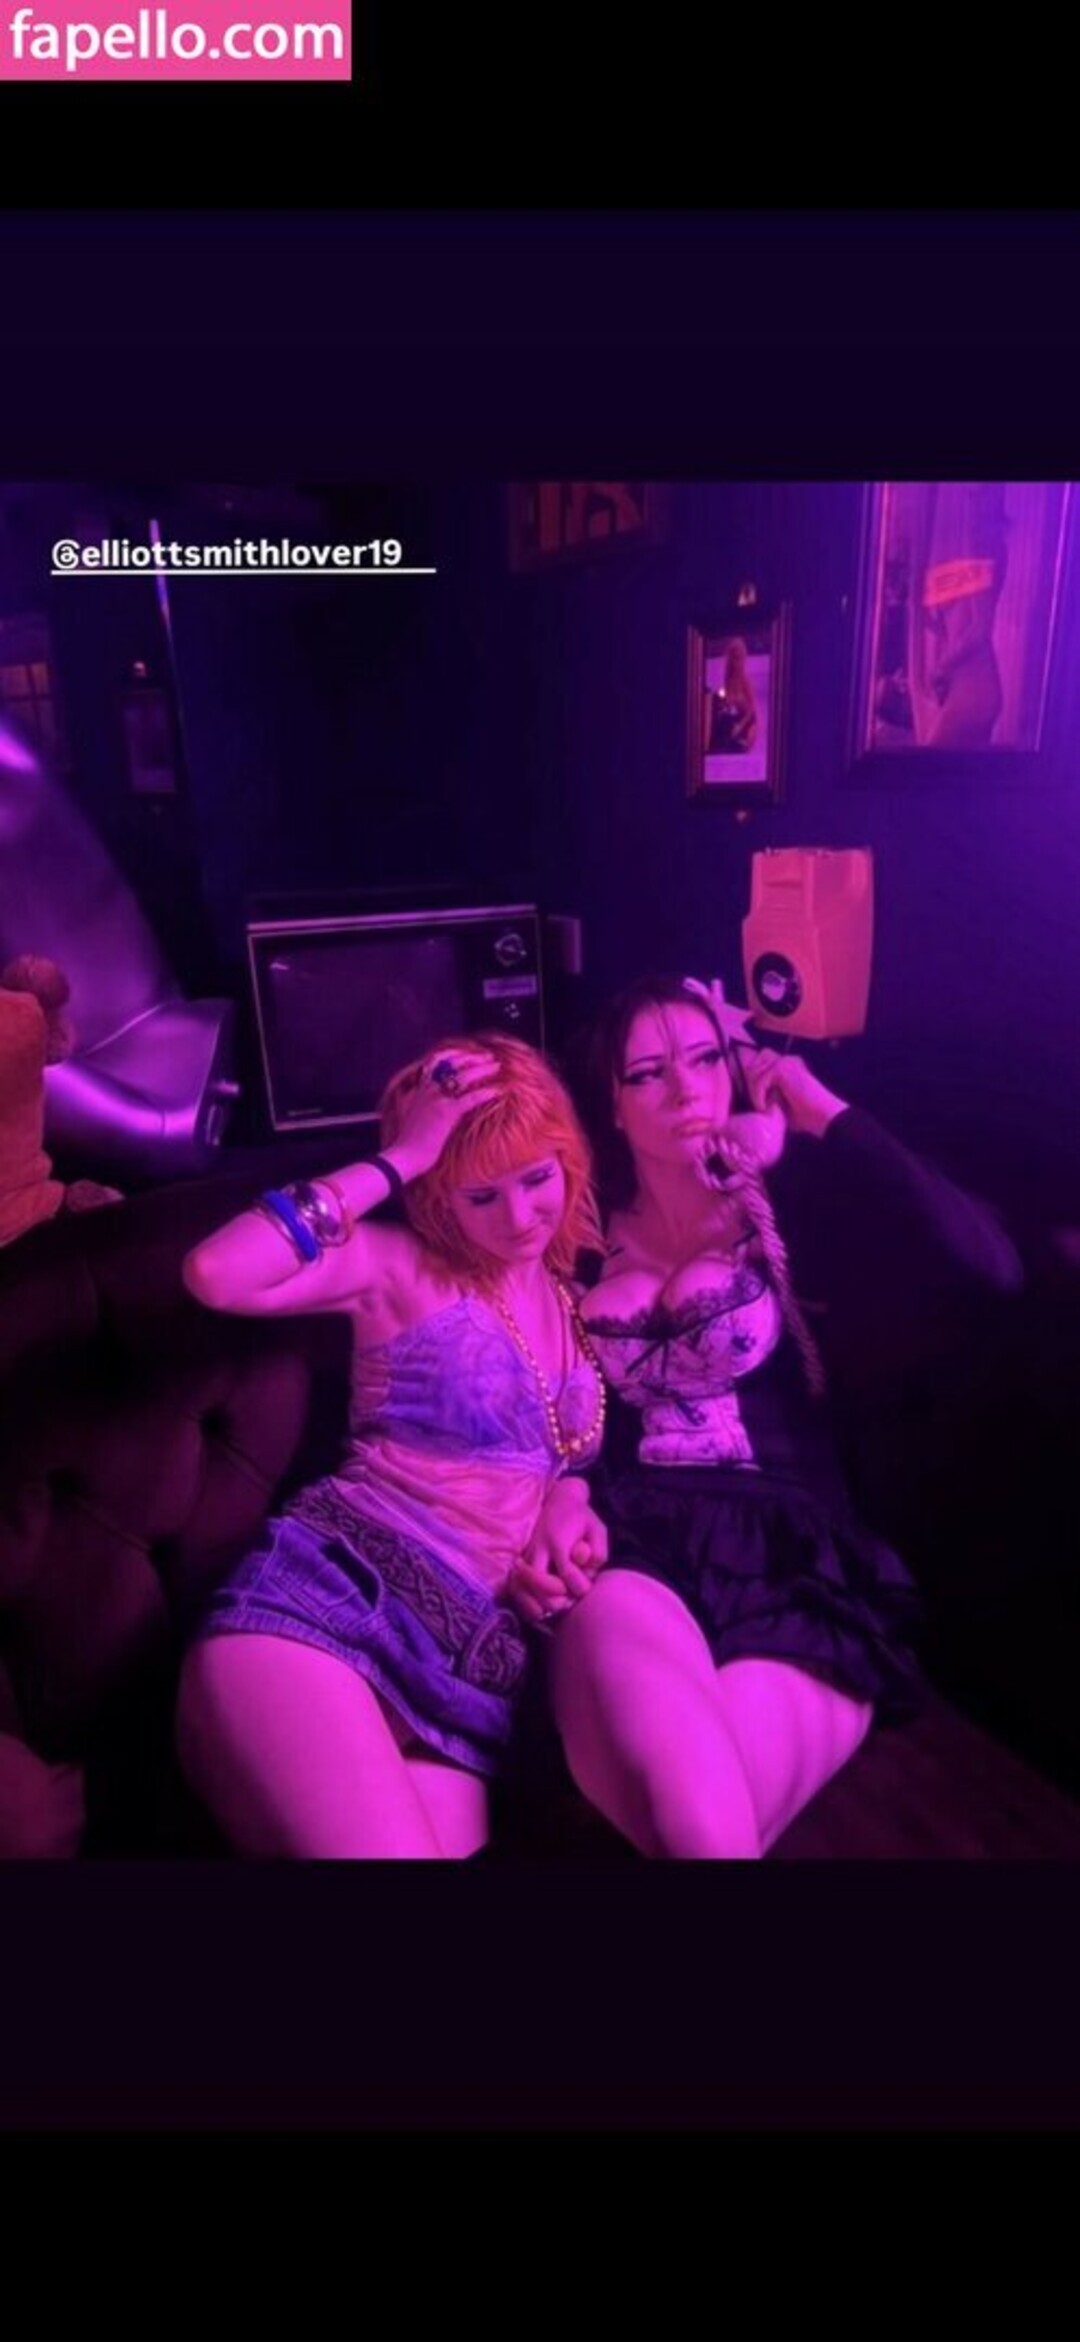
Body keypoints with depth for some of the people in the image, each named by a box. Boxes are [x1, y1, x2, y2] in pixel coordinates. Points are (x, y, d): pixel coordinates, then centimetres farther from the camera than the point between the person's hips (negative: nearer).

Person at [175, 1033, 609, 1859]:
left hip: (471, 1660, 5)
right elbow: (217, 1276, -15)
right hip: (328, 1598, -5)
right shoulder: (402, 1266, 2)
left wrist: (569, 1501, 0)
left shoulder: (573, 1296, 19)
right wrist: (395, 1163, -10)